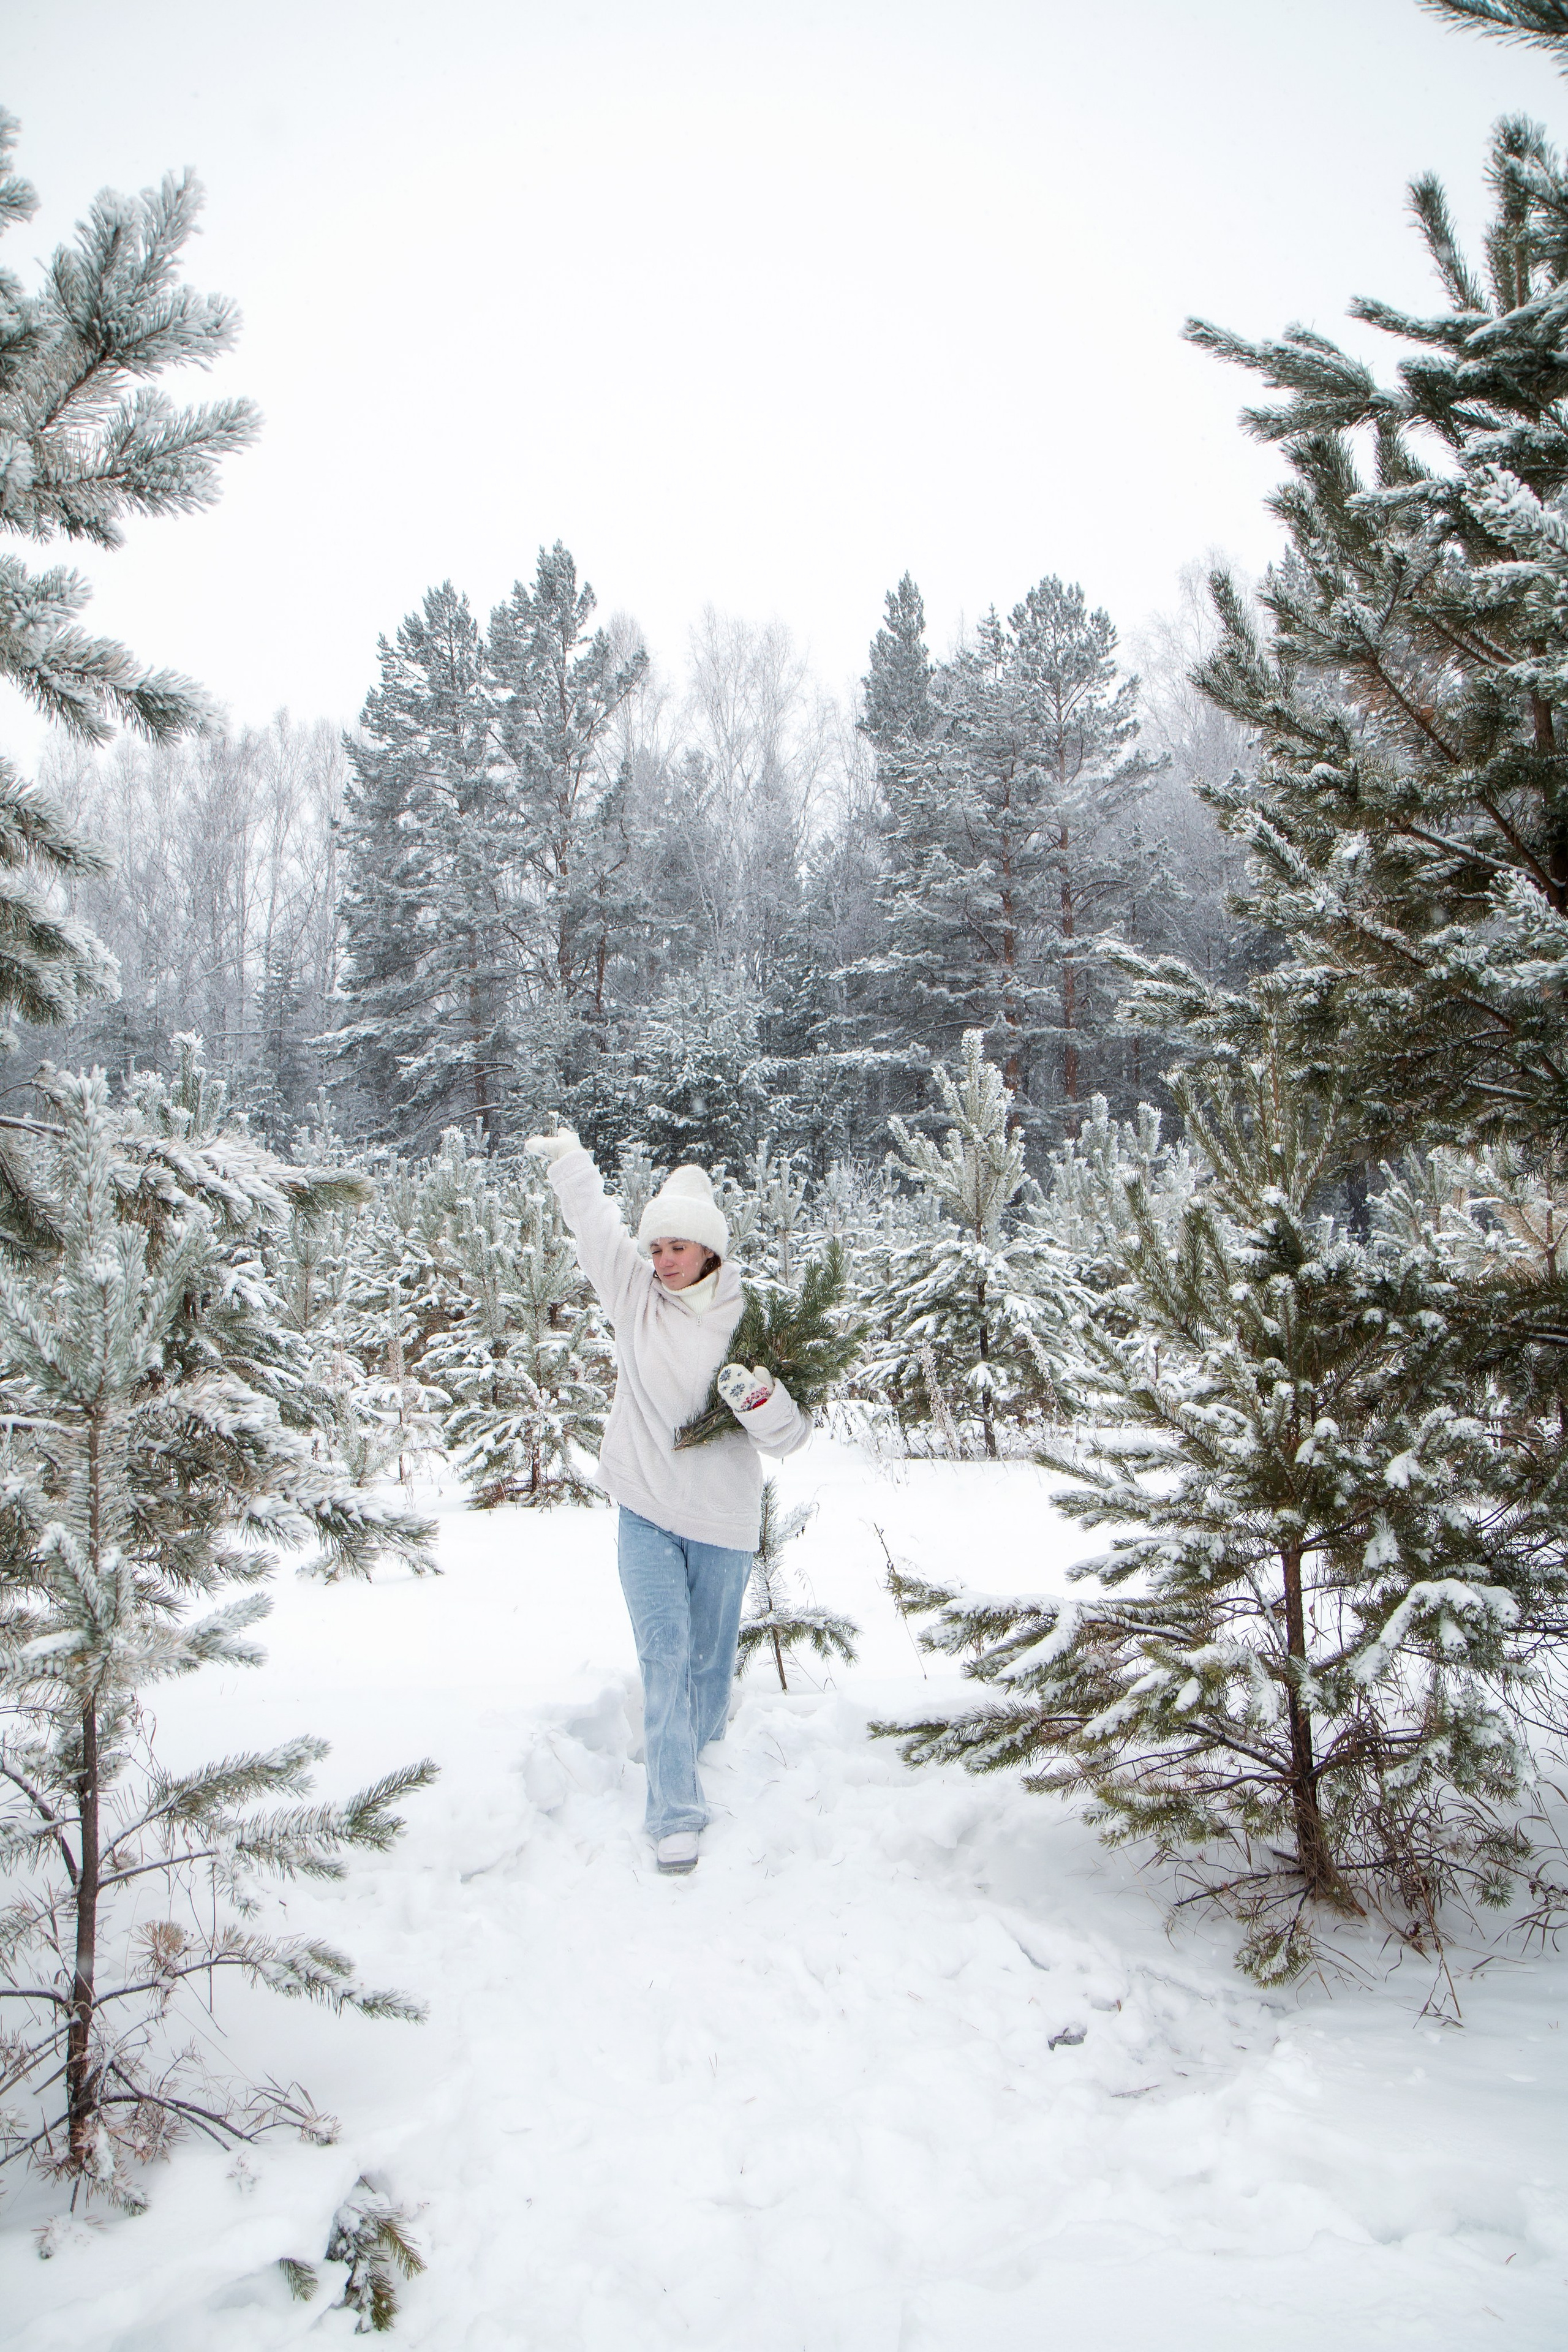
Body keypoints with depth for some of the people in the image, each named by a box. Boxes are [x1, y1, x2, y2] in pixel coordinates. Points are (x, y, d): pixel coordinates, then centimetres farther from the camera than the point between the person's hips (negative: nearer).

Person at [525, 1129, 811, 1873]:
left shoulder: (746, 1321, -7)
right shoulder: (634, 1293, -2)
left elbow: (789, 1436, -6)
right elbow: (594, 1218, 14)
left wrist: (758, 1398, -26)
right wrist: (567, 1153, 27)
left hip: (723, 1518, 0)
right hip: (645, 1511, 0)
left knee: (710, 1657, 13)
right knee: (664, 1652, -7)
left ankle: (697, 1760, 37)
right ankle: (674, 1813, -2)